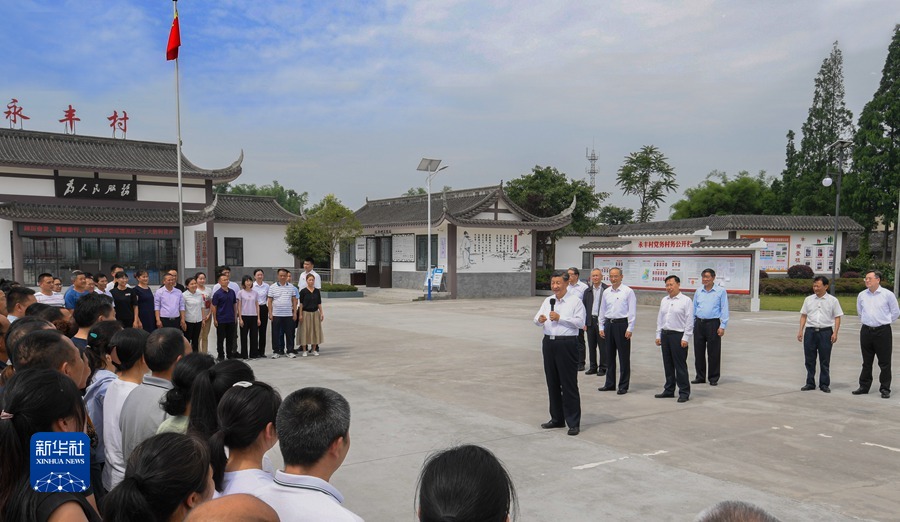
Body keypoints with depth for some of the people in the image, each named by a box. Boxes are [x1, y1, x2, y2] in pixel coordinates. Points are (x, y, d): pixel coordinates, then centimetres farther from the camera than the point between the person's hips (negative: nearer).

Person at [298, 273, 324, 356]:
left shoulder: (317, 291, 5)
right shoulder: (303, 291, -5)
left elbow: (319, 303, 9)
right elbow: (301, 304, -4)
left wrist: (321, 313, 5)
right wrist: (300, 314, -8)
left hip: (315, 313, 3)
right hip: (306, 313, -3)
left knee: (316, 330, 5)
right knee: (305, 331, 0)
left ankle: (314, 350, 15)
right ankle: (304, 350, 8)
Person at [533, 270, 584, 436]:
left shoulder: (575, 301, -3)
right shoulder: (548, 301, 14)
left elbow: (580, 322, -12)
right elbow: (537, 319, 9)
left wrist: (560, 318, -16)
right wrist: (540, 320, -14)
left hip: (567, 344, -6)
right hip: (549, 343, 6)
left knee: (569, 384, -4)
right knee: (552, 383, 12)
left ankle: (574, 422, 2)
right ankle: (557, 419, 23)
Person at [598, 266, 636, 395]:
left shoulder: (628, 292, -5)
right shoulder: (606, 292, 10)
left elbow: (632, 311, -6)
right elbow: (602, 310, 16)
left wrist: (630, 329, -11)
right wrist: (601, 327, 11)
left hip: (622, 324, -5)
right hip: (608, 324, 5)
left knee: (624, 357, 0)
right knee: (609, 355, 11)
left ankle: (623, 386, 7)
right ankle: (610, 384, 21)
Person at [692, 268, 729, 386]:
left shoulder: (721, 291, -1)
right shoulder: (698, 291, 11)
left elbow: (724, 309, -2)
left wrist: (722, 326, -8)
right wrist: (691, 324, 12)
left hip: (713, 323, -4)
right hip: (699, 323, 4)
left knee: (714, 353, 0)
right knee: (698, 352, 7)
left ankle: (713, 378, 10)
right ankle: (700, 377, 18)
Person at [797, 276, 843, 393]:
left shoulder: (833, 300, 1)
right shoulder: (808, 299, 8)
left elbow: (837, 317, 0)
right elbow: (803, 316, 11)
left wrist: (835, 333, -9)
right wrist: (801, 331, 4)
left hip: (825, 332, -2)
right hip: (810, 331, 3)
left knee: (825, 360, 4)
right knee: (809, 359, 6)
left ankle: (824, 384, 14)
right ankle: (810, 383, 15)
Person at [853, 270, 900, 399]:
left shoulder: (888, 294, -5)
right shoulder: (861, 295, 6)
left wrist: (884, 321, 9)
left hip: (883, 331, -4)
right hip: (866, 330, 4)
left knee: (884, 362, 0)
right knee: (866, 361, 11)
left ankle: (885, 389, 7)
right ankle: (864, 386, 19)